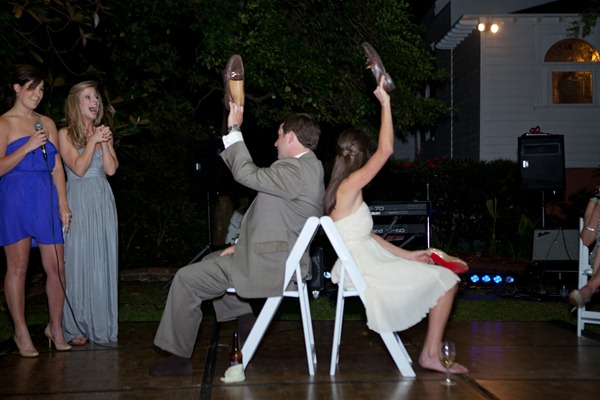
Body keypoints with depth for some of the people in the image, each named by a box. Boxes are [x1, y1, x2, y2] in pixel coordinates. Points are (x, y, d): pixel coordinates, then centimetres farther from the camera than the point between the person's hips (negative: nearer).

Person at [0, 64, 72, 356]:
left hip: (46, 199, 4)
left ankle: (55, 327, 16)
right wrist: (27, 147, -17)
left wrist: (63, 204, 7)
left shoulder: (47, 123, 15)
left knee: (56, 267, 2)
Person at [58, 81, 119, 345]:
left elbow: (111, 169, 3)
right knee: (78, 261, -3)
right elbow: (78, 168, -10)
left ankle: (102, 326, 12)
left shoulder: (103, 132, 13)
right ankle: (75, 328, 6)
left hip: (103, 202, 4)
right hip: (78, 201, -4)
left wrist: (104, 143, -7)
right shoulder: (65, 134, 0)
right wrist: (92, 141, -11)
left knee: (104, 261, 4)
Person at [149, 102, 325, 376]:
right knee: (211, 260, 27)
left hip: (268, 267, -11)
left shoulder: (297, 170, -20)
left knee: (186, 279, -6)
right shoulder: (310, 169, 13)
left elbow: (246, 173, -24)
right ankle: (245, 324, 25)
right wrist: (243, 245, 12)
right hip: (282, 258, 11)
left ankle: (179, 357, 4)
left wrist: (234, 129, -13)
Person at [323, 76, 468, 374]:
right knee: (445, 280, -5)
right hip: (364, 271, -10)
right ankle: (431, 354, 4)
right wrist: (385, 103, -15)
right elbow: (386, 150, -21)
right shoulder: (349, 186, -15)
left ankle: (431, 350, 13)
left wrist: (407, 255, 15)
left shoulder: (343, 192, 14)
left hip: (360, 266, 10)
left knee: (442, 277, 17)